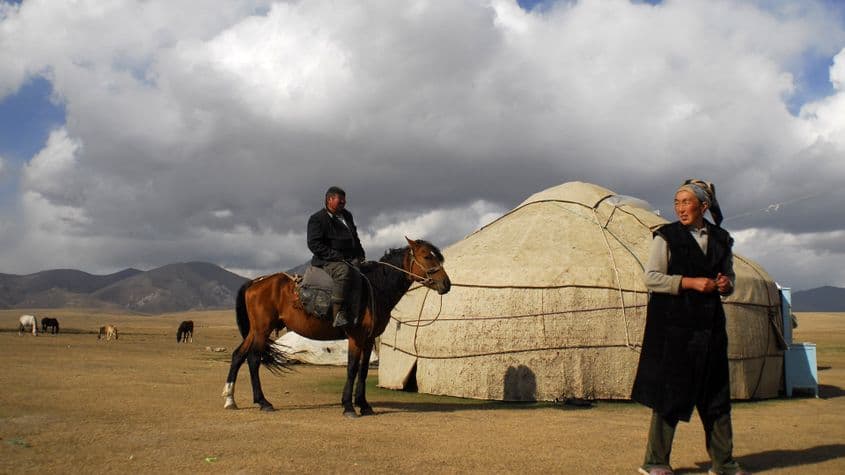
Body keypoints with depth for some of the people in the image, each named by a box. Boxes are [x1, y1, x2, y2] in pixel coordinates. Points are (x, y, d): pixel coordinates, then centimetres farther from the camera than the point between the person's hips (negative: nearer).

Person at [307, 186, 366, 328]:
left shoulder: (347, 215, 22)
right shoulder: (317, 219, -1)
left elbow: (355, 238, 33)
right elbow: (314, 244, -11)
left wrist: (360, 255, 15)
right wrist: (336, 256, -19)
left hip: (351, 259, 8)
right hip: (327, 261, -8)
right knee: (344, 271, -39)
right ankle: (338, 315, -42)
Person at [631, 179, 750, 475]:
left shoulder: (721, 239, 10)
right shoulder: (667, 236, -3)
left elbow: (729, 276, 21)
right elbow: (651, 277, -9)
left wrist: (726, 284, -2)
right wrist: (691, 282, -17)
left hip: (710, 324, 5)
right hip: (672, 323, -4)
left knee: (717, 393, 8)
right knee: (670, 393, -2)